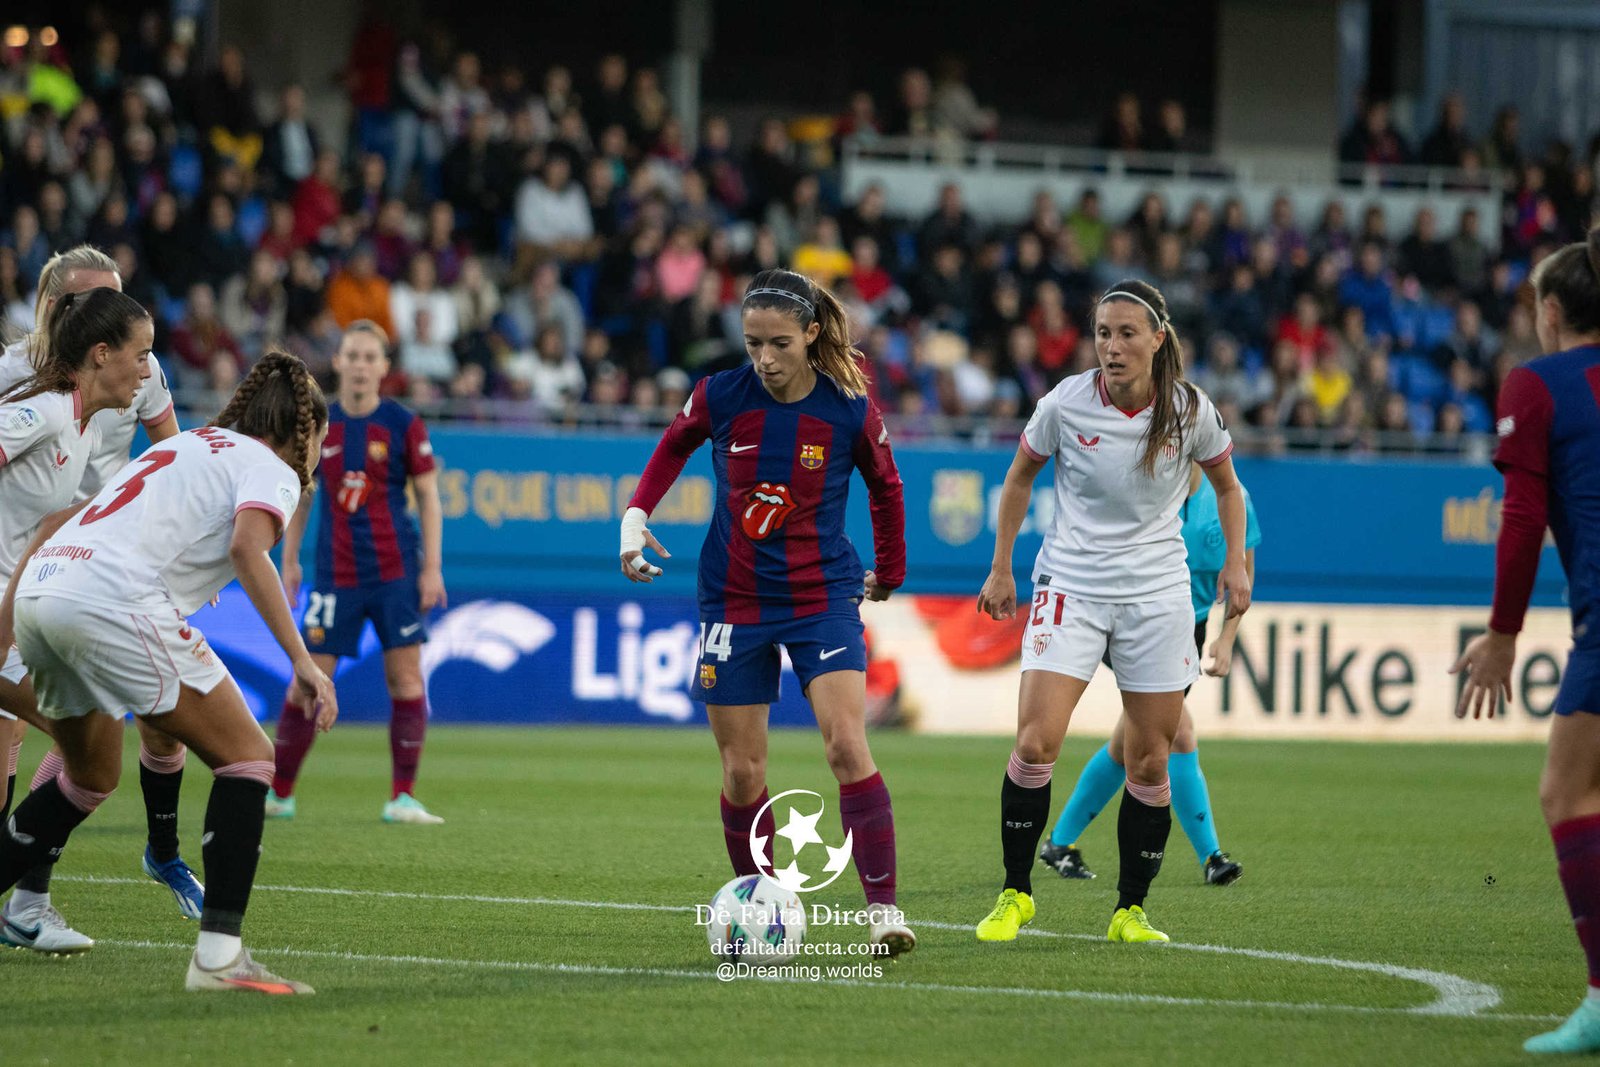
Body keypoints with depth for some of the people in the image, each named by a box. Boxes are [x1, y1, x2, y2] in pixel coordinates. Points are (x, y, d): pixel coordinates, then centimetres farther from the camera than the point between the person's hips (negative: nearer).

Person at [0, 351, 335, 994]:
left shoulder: (178, 449, 32)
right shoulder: (270, 470, 8)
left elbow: (59, 521, 30)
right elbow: (247, 548, -14)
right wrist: (301, 661, -20)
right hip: (114, 601, -8)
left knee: (92, 778, 27)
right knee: (247, 756, 0)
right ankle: (218, 954, -11)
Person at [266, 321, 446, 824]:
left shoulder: (403, 425, -2)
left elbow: (428, 497, 2)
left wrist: (433, 568, -3)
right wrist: (289, 561, 9)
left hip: (396, 571, -1)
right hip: (335, 573, 1)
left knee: (405, 676, -5)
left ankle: (402, 798, 1)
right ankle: (279, 793, 8)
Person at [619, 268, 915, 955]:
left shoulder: (849, 410, -11)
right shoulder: (720, 397, -8)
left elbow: (885, 487, 8)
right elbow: (675, 445, 14)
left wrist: (889, 573, 18)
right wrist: (636, 516, 2)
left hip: (823, 597, -2)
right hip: (733, 601, 2)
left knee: (847, 747, -18)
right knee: (742, 771, 3)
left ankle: (883, 909, -17)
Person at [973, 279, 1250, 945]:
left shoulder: (1190, 411, -6)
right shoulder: (1065, 404, -9)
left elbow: (1226, 485, 13)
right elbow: (1020, 476, 9)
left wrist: (1235, 563, 2)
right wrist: (1001, 569, 9)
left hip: (1157, 592, 1)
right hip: (1070, 585, -1)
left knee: (1150, 763, 1)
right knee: (1036, 741, -16)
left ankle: (1131, 909, 15)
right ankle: (1015, 893, -1)